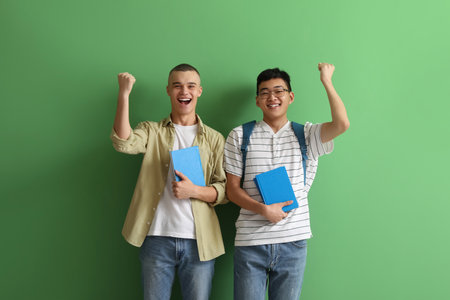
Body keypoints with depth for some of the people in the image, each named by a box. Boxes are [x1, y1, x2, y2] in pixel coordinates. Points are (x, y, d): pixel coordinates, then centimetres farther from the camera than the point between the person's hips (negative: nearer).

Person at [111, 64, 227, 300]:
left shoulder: (214, 139, 9)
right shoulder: (152, 131, 9)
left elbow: (225, 190, 4)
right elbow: (123, 143, -13)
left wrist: (194, 191, -14)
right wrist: (124, 94, -18)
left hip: (198, 241, 1)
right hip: (157, 237, 0)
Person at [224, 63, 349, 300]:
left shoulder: (306, 135, 6)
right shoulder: (240, 136, 5)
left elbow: (341, 124, -12)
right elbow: (232, 189, 2)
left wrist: (326, 81, -4)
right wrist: (263, 209, -13)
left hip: (293, 243, 1)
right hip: (250, 243, 0)